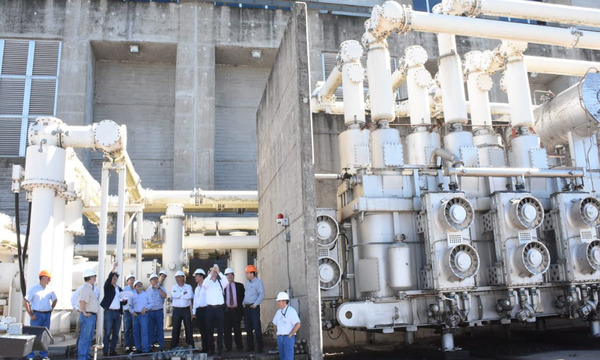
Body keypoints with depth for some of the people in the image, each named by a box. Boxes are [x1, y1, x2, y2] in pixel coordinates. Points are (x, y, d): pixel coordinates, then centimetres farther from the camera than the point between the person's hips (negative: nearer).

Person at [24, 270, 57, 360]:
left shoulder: (50, 290, 8)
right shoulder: (34, 289, -6)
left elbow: (55, 300, 23)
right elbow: (26, 302, -7)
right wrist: (31, 315, -11)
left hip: (47, 315, 5)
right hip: (37, 315, -4)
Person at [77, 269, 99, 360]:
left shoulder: (90, 288, 17)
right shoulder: (86, 288, -17)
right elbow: (82, 301, -30)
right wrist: (84, 313, -23)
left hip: (92, 316, 10)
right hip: (87, 316, -10)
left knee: (89, 338, 15)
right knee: (84, 338, -6)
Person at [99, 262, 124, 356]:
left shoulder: (120, 289, 18)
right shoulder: (107, 287, 3)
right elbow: (108, 279, -17)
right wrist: (113, 269, -30)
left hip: (117, 313, 5)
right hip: (109, 312, -5)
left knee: (116, 333, 6)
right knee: (107, 333, -5)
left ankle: (112, 350, 13)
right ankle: (105, 351, 0)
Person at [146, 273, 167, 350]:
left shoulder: (161, 288, 3)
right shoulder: (147, 290, 10)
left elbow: (164, 296, -15)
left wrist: (158, 288, -19)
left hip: (159, 311, -2)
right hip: (150, 311, 2)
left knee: (160, 329, -1)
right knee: (150, 329, 6)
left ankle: (160, 345, 3)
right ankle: (151, 344, 15)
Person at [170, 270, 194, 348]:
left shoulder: (188, 287, 4)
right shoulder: (174, 287, 9)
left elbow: (189, 296, -14)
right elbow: (174, 295, -12)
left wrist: (178, 296, -10)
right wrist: (183, 293, -9)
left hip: (186, 310, -1)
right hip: (176, 310, 1)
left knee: (188, 327, 0)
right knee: (176, 328, 3)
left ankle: (191, 346, 8)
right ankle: (174, 347, 10)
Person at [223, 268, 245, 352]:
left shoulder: (239, 285, 8)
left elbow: (242, 297, 10)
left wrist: (238, 304, 1)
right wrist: (225, 304, -6)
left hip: (237, 309, 1)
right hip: (226, 309, 0)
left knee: (237, 329, 4)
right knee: (227, 329, 0)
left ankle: (239, 346, 12)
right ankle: (228, 347, 8)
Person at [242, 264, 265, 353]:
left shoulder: (258, 282, -7)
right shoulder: (247, 282, 16)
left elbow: (261, 295, -13)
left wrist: (255, 304, -16)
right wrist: (244, 303, 11)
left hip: (254, 307, -7)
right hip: (246, 307, 7)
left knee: (257, 328, -7)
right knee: (248, 328, 9)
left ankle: (260, 348, -2)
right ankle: (250, 346, 16)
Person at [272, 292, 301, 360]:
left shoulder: (291, 311, -10)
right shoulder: (278, 312, 12)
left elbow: (298, 325, -17)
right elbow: (275, 324, 24)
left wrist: (290, 335, -15)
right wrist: (277, 334, 13)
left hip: (288, 337, -7)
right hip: (280, 338, 7)